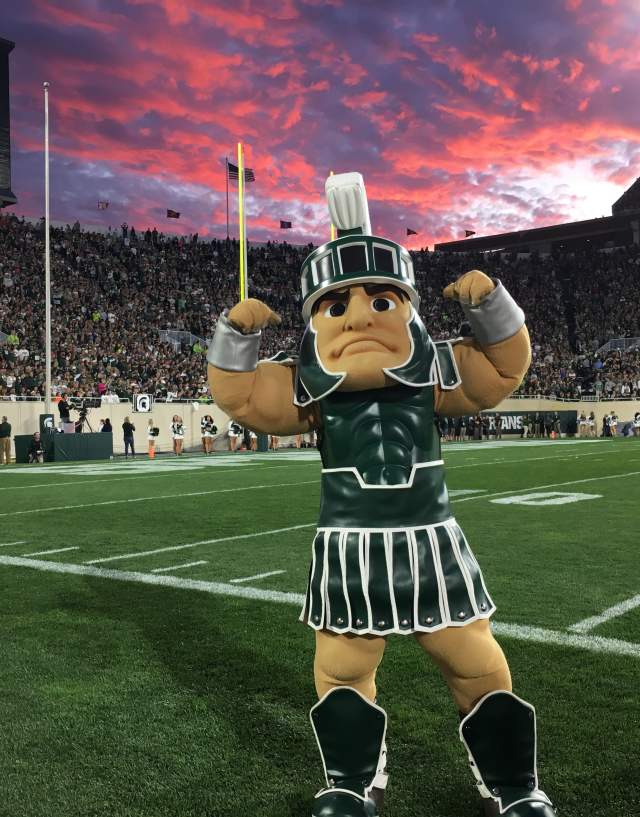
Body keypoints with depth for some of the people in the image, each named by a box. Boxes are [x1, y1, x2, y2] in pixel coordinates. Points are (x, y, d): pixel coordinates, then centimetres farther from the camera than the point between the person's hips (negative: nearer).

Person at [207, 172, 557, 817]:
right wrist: (236, 334, -12)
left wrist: (489, 302, -7)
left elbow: (505, 365, 6)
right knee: (342, 670, 10)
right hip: (348, 546, 0)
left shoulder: (431, 377, -3)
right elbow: (238, 393, -1)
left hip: (432, 539, 1)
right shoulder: (310, 393, -5)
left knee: (480, 666, 12)